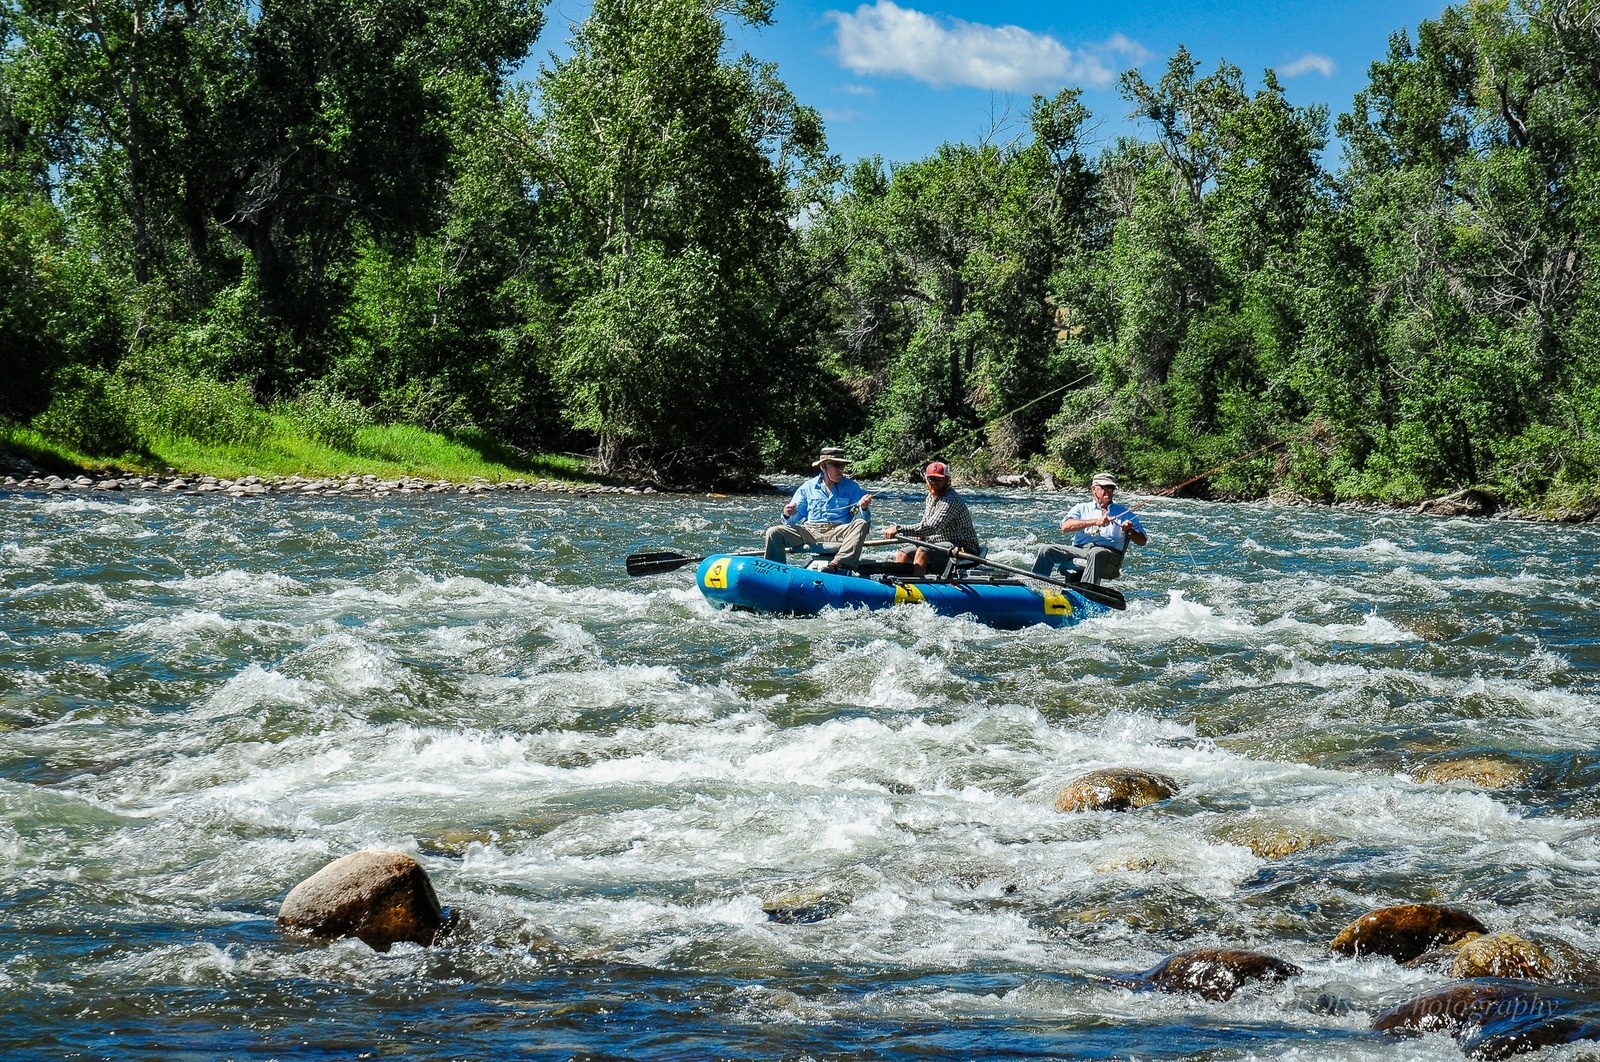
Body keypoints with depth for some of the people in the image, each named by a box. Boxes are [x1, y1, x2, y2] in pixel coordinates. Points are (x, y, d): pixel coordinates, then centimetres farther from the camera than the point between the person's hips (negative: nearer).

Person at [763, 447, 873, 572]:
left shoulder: (851, 487, 9)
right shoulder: (807, 487, 11)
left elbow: (861, 519, 1)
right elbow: (793, 521, 10)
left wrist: (863, 508, -22)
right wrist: (788, 516, -14)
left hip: (839, 532, -1)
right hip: (810, 531, 1)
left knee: (862, 524, -33)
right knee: (773, 532, -19)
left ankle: (838, 564, -49)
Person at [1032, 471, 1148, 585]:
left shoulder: (1124, 513, 20)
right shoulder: (1082, 508, 18)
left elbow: (1142, 541, 16)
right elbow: (1065, 526, -3)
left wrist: (1129, 531, -7)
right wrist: (1095, 522, -13)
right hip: (1079, 550, 2)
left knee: (1096, 553, -39)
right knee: (1047, 551, -19)